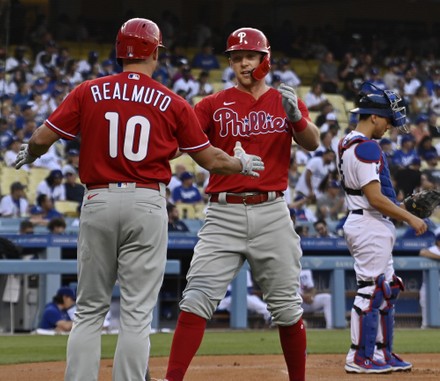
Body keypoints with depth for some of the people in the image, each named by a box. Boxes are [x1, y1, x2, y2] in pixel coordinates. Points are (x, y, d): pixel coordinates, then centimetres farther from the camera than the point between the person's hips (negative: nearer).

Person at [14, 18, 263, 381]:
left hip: (98, 201, 2)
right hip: (147, 205, -1)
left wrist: (28, 155, 25)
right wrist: (242, 163, 28)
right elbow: (211, 159, 7)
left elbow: (41, 139, 1)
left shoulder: (88, 92, 2)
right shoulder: (173, 104, 1)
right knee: (137, 314, 1)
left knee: (90, 310, 9)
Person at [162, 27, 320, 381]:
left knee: (287, 307, 6)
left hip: (272, 214, 1)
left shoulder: (286, 102, 9)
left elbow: (313, 143, -7)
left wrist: (295, 116, -27)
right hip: (223, 215, -1)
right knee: (197, 298, -12)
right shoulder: (215, 104, 7)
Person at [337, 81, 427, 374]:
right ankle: (359, 358, -3)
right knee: (371, 290, -7)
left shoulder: (348, 144, 15)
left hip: (372, 226, 11)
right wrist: (410, 218, -15)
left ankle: (383, 353, 20)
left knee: (387, 291, 15)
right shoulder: (366, 147, -17)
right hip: (371, 226, -11)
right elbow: (375, 197, -22)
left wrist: (400, 208, 15)